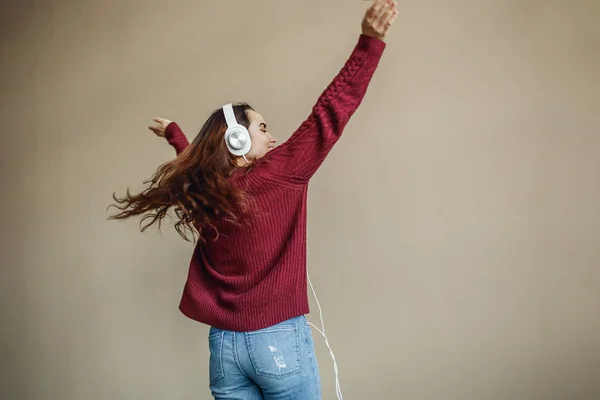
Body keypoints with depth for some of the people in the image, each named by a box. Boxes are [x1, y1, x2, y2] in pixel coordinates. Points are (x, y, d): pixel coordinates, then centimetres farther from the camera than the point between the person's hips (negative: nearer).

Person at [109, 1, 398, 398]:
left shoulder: (202, 191, 5)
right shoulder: (278, 175, -11)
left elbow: (195, 160, 29)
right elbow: (330, 114, -14)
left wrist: (174, 133, 50)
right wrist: (370, 41, -14)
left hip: (223, 344, 6)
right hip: (279, 339, -5)